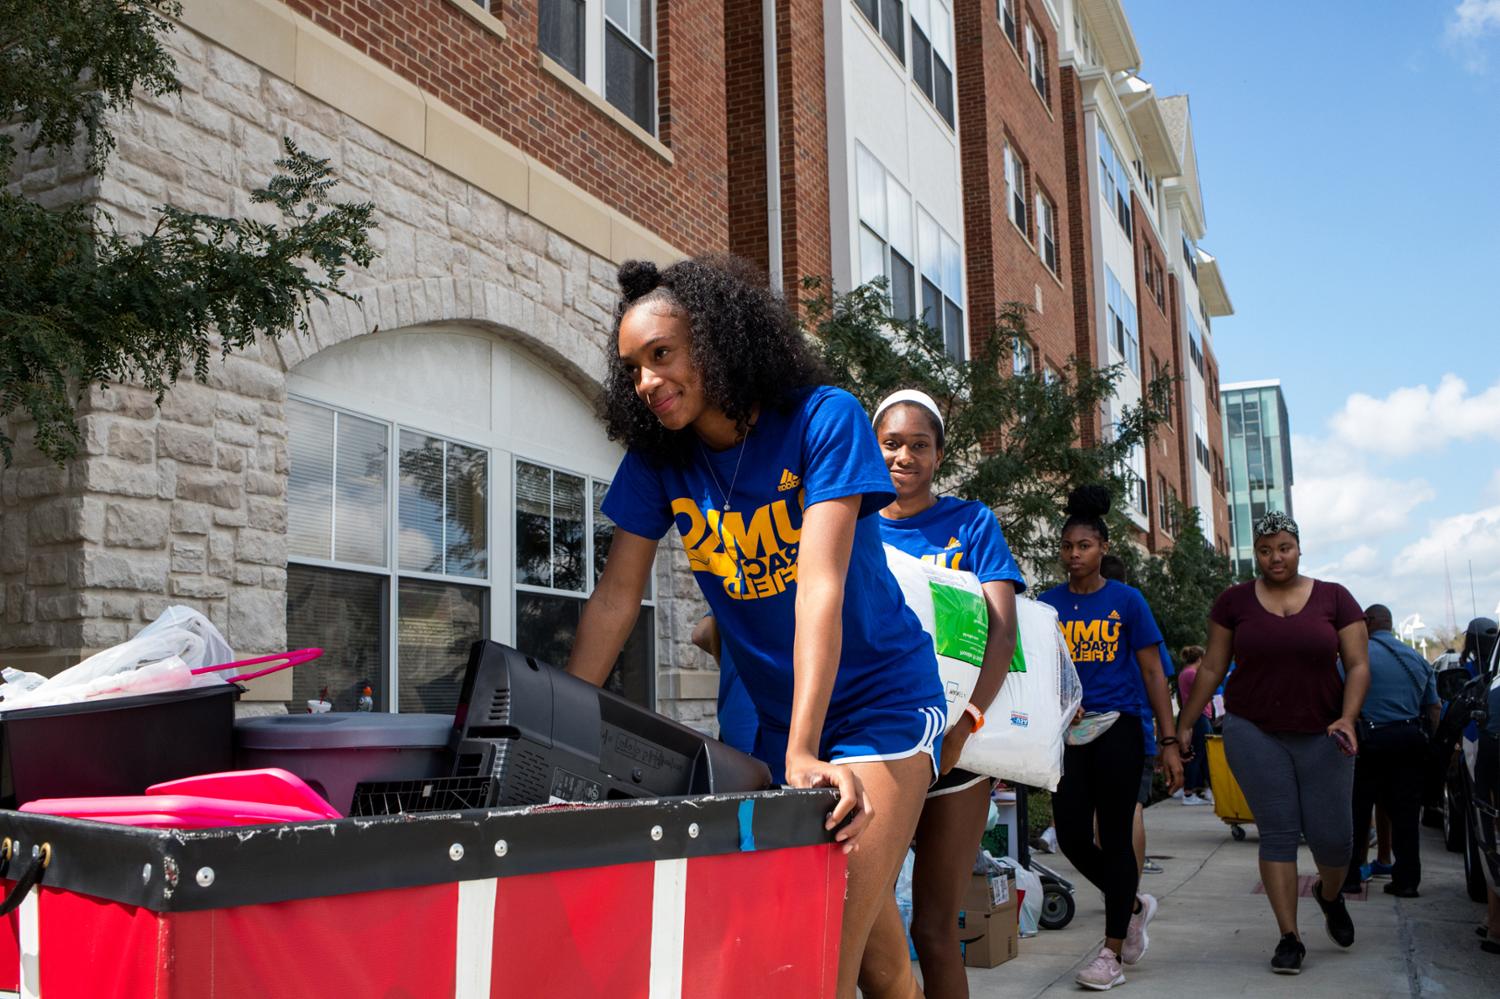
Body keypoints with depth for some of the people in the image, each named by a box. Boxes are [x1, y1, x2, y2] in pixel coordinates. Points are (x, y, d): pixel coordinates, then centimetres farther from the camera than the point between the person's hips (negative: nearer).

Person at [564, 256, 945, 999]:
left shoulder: (823, 420, -18)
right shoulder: (656, 459, -3)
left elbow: (821, 584, -28)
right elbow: (616, 597, -1)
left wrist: (803, 753, -36)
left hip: (881, 705, -4)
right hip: (778, 717, 5)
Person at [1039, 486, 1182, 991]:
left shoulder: (1126, 601, 0)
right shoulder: (1048, 604, 6)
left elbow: (1153, 672, 1)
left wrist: (1169, 743, -4)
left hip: (1117, 728, -3)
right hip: (1067, 729, 3)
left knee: (1114, 836, 2)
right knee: (1072, 836, 1)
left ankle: (1113, 951, 13)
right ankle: (1134, 905, 29)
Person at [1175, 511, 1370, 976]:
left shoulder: (1334, 598, 3)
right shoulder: (1234, 602, 4)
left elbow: (1357, 664, 1)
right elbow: (1212, 668, 8)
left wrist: (1347, 718, -14)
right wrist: (1184, 725, 7)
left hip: (1322, 735, 1)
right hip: (1254, 732, 0)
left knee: (1333, 835, 1)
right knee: (1278, 833, -3)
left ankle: (1330, 895, 35)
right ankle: (1289, 937, 5)